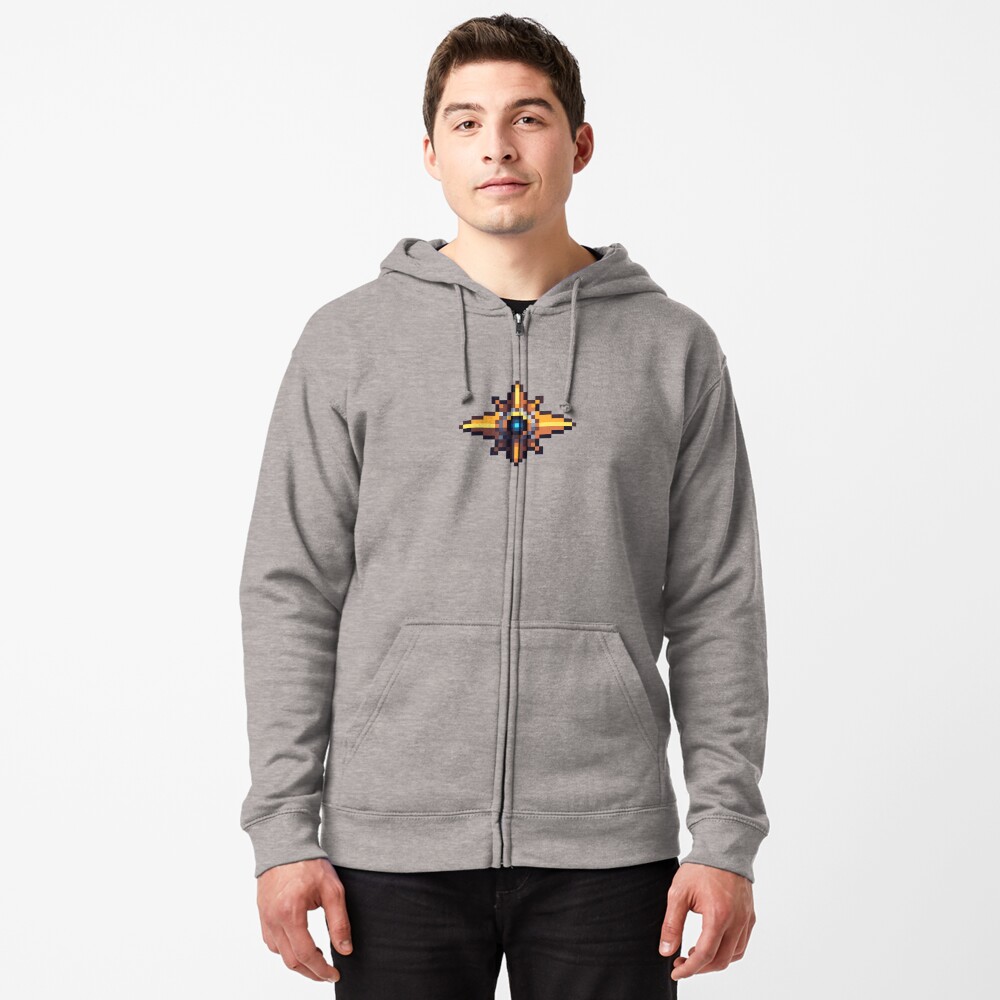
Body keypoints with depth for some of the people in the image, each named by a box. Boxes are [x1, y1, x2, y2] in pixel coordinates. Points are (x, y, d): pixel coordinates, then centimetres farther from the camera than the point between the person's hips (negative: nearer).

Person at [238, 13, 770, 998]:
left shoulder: (674, 347, 6)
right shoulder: (347, 343, 5)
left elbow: (716, 613, 5)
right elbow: (289, 595, 3)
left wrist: (726, 837, -1)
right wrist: (284, 831, -3)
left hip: (608, 847, 0)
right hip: (395, 849, 0)